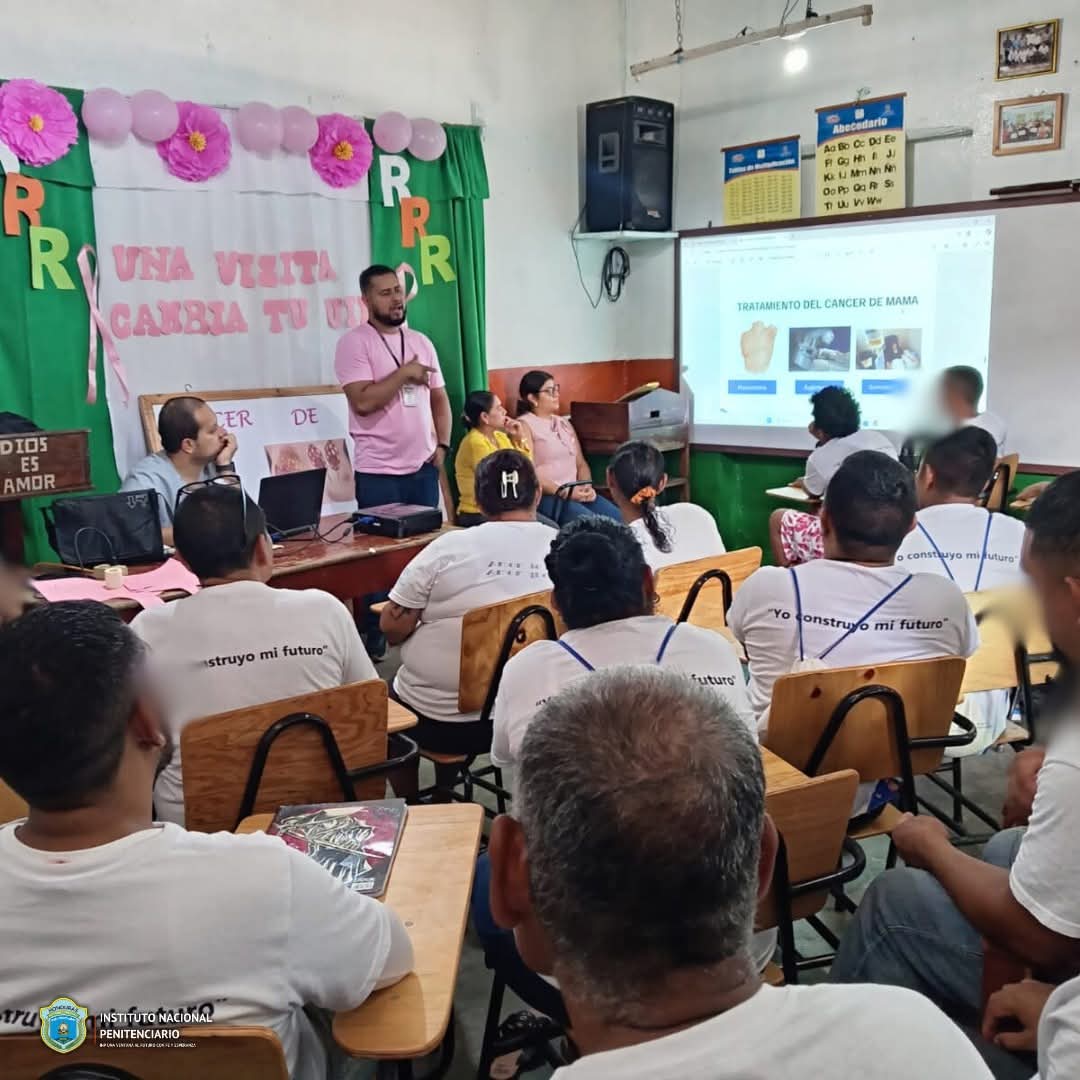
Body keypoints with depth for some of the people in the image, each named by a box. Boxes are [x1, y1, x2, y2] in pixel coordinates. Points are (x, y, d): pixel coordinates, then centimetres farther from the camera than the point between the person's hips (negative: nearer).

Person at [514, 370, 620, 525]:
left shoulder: (564, 423, 21)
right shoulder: (524, 426, -1)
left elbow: (581, 463, 19)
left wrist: (587, 487, -2)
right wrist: (564, 492, -16)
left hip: (576, 492, 7)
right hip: (545, 495, -7)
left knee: (617, 517, -18)